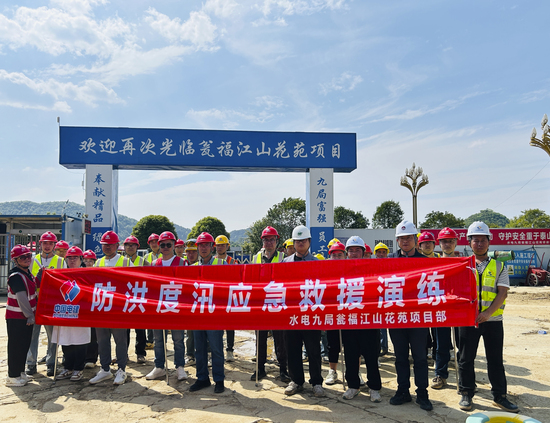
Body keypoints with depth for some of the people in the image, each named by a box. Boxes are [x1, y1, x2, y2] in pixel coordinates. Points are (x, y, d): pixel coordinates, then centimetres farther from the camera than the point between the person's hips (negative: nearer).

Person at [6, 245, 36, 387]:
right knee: (16, 347, -1)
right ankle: (12, 377, 8)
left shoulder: (28, 274, 12)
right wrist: (30, 315, -19)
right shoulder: (16, 276, -17)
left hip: (26, 316, 9)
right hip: (16, 318, -9)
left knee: (25, 345, 15)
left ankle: (20, 372, 26)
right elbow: (22, 298, -21)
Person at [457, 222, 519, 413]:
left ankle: (499, 396, 22)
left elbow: (503, 292, -4)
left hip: (493, 320, 0)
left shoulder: (498, 266, 6)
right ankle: (467, 394, 19)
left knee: (495, 359, 9)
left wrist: (488, 312, -16)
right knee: (466, 358, 6)